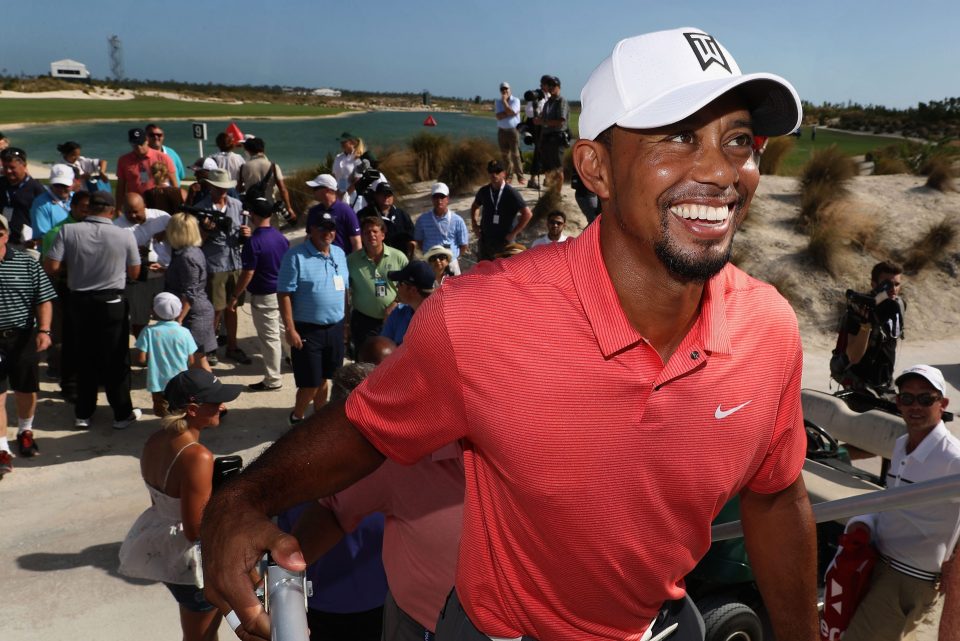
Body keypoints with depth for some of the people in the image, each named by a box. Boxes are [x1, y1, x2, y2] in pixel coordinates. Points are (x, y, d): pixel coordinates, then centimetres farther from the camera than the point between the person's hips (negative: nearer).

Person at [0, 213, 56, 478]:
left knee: (26, 390, 15)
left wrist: (43, 331, -12)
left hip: (23, 337, 1)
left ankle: (25, 432, 39)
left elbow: (43, 299, -2)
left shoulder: (26, 263, -2)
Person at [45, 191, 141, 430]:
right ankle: (122, 414, 16)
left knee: (85, 358, 16)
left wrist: (73, 263, 8)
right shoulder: (125, 236, -11)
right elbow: (134, 273, -2)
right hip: (112, 303, -2)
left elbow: (50, 267, -11)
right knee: (116, 360, 9)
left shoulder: (68, 231, -9)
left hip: (79, 301, 2)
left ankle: (83, 414, 24)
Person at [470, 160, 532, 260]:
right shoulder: (484, 191, 3)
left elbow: (528, 214, -15)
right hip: (485, 240, 5)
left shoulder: (511, 193, -11)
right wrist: (475, 225, 10)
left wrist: (514, 233, -14)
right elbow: (474, 207, 23)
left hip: (504, 241, -4)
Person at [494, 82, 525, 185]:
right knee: (505, 154, 4)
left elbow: (511, 112, -18)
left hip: (513, 130, -3)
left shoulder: (515, 100, 0)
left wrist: (504, 101, -9)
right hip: (502, 131, 4)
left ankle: (520, 177, -5)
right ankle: (508, 176, 11)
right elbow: (498, 116, -6)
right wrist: (510, 112, -14)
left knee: (515, 154, -9)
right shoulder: (497, 102, 9)